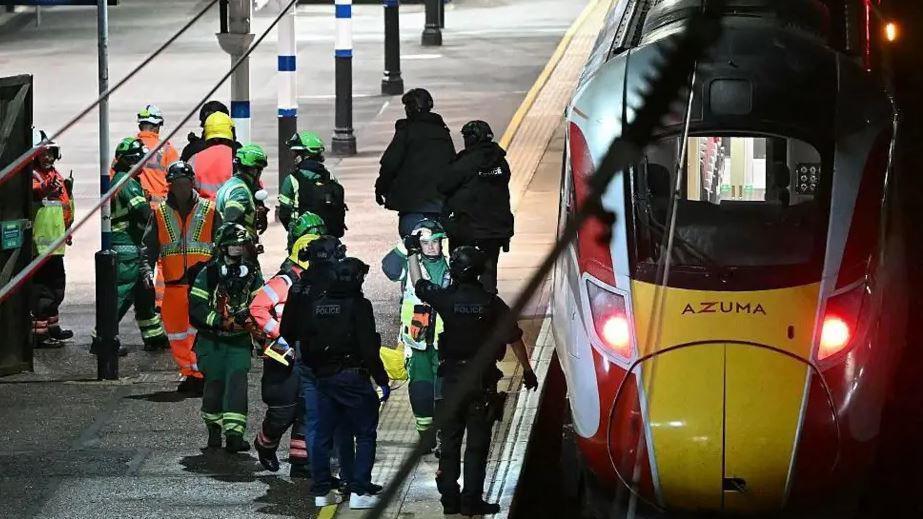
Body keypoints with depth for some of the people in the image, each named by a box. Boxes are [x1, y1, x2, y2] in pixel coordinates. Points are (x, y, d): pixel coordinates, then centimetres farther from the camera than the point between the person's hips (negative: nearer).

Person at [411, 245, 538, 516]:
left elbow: (418, 284, 10)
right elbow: (514, 339, -4)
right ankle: (471, 501, 1)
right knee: (477, 443, 3)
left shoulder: (446, 298, -8)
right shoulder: (492, 303, -8)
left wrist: (413, 253, 24)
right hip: (483, 380, -1)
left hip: (452, 379, 1)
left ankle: (450, 498, 11)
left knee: (449, 441, 11)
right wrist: (527, 371, 8)